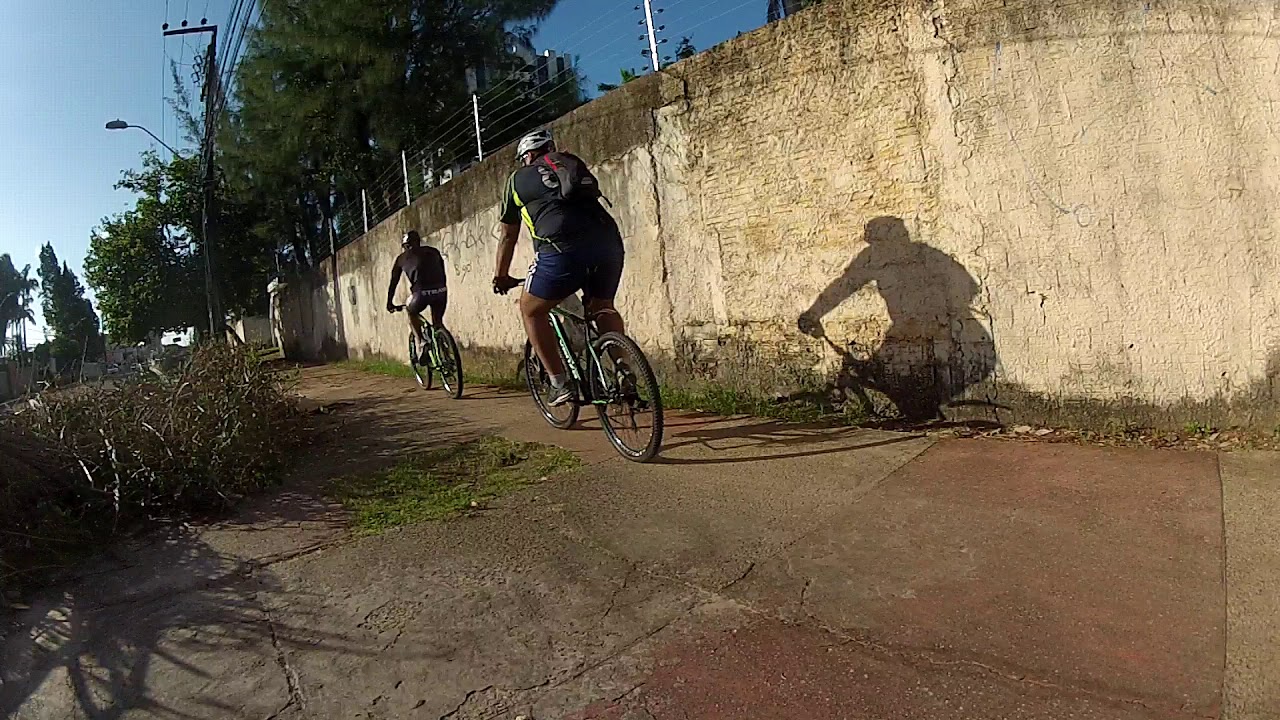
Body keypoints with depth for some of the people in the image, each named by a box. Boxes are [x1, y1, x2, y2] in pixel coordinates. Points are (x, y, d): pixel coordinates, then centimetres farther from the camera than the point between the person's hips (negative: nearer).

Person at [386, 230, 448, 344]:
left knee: (412, 312, 29)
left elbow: (393, 283, 25)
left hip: (421, 292, -2)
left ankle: (422, 341, 13)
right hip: (441, 291, 2)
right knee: (438, 322, 23)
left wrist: (389, 303, 34)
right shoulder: (433, 251, 24)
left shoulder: (401, 258, 20)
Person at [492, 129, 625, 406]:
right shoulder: (573, 164, 31)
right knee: (602, 307, 29)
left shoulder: (518, 178, 23)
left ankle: (561, 383, 13)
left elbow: (508, 237, 30)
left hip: (563, 248, -4)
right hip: (610, 242, 4)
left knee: (531, 310, 18)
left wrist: (500, 277, 45)